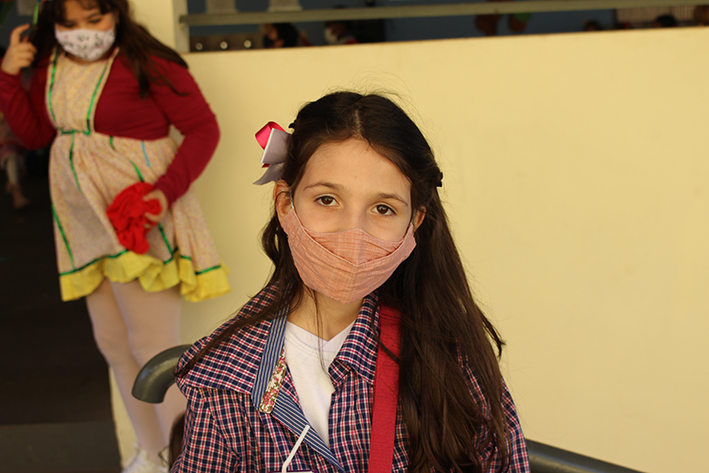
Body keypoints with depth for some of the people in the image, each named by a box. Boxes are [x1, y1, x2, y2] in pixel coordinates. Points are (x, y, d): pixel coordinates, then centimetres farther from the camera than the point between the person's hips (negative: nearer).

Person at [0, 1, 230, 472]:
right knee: (113, 343, 14)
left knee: (153, 345, -7)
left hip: (140, 219, -7)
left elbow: (203, 127, -15)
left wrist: (167, 189, -26)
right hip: (86, 224, 7)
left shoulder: (147, 62, -15)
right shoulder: (49, 66, 6)